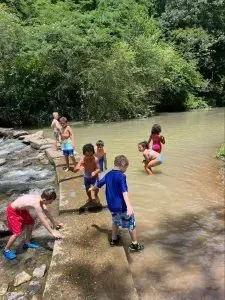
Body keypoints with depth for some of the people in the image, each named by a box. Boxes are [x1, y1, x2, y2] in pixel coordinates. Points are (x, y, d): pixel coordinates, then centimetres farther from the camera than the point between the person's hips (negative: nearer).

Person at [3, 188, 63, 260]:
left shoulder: (40, 199, -8)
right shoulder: (36, 204, -34)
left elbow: (46, 212, 6)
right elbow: (43, 221, -29)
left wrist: (55, 224, 12)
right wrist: (52, 232, -22)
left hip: (20, 209, 10)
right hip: (12, 211, -9)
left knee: (31, 223, 17)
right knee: (17, 233, -9)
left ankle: (27, 243, 34)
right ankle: (6, 250, 14)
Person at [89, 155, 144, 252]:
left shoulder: (108, 175, 4)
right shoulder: (121, 176, -19)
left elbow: (99, 184, 20)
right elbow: (124, 192, -32)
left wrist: (92, 189, 42)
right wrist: (129, 205, -42)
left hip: (112, 206, 7)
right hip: (122, 206, -7)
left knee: (115, 222, 28)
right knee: (131, 223, 9)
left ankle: (114, 240, 41)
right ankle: (135, 244, 17)